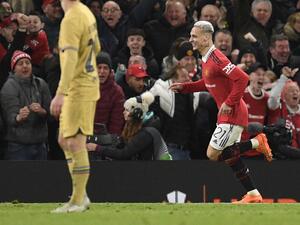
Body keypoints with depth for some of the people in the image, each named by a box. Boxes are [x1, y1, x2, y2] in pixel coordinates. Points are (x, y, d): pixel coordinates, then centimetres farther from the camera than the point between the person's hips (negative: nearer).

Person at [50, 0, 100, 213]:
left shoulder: (71, 20, -19)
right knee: (64, 140, 14)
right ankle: (81, 196, 16)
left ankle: (78, 201, -3)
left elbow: (70, 59, -27)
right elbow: (96, 48, 24)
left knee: (75, 142, -6)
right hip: (89, 82, 10)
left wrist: (60, 94, -31)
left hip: (78, 88, -10)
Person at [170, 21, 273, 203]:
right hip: (227, 114, 10)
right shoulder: (206, 59, 9)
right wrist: (184, 87, 16)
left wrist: (229, 103, -22)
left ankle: (256, 143, -2)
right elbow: (207, 84, 25)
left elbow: (242, 79, -27)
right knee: (230, 157, 13)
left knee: (213, 154, -9)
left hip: (233, 114, -10)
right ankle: (253, 195, 17)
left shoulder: (216, 58, -21)